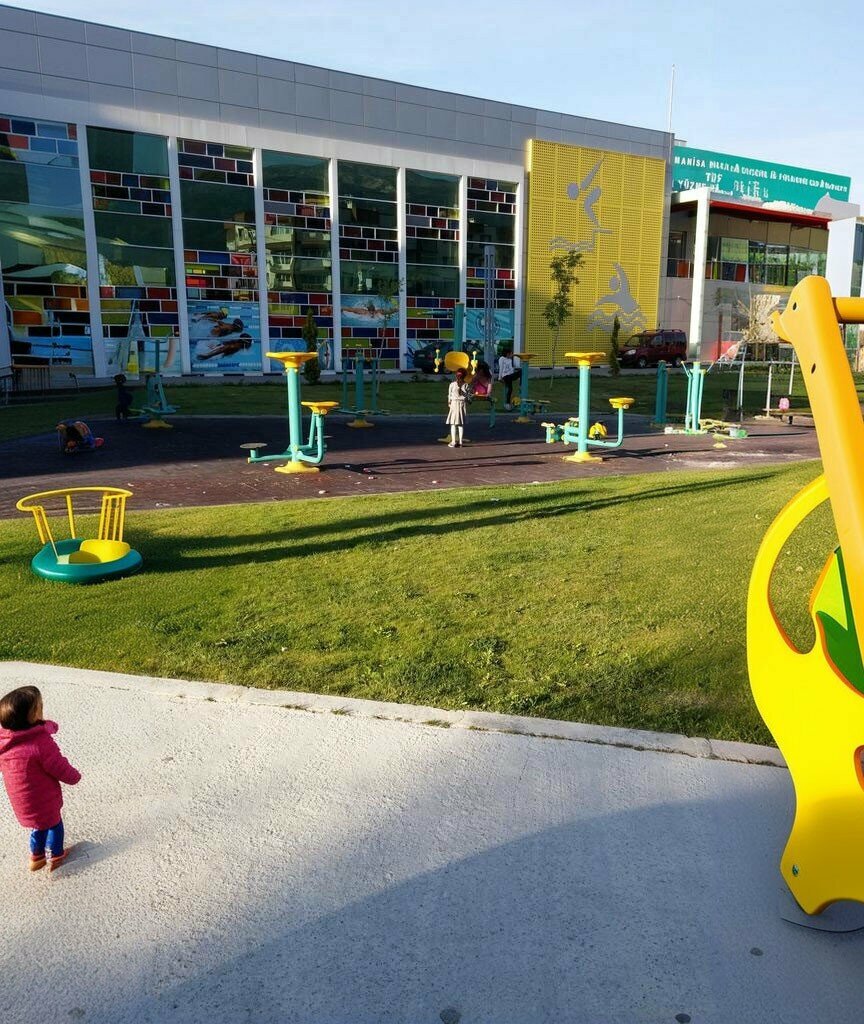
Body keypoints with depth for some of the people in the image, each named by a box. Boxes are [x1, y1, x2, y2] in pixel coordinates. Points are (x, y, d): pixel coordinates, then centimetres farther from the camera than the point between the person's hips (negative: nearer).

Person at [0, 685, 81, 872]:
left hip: (19, 800, 6)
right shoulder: (41, 743, -34)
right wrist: (75, 776, -1)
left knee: (39, 824, 32)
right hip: (43, 799, -5)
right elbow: (61, 769, -22)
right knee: (54, 823, 24)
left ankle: (36, 856, 50)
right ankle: (55, 856, 44)